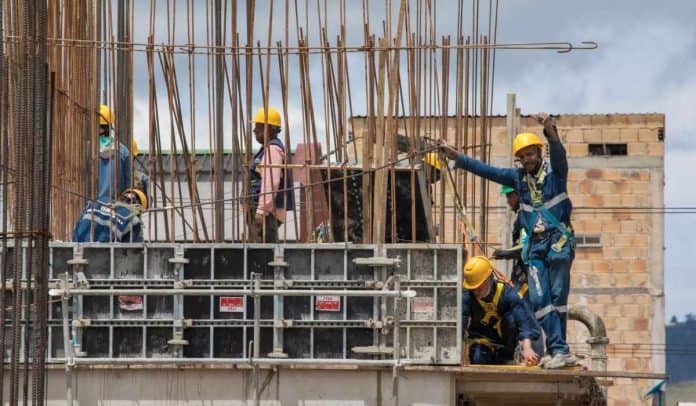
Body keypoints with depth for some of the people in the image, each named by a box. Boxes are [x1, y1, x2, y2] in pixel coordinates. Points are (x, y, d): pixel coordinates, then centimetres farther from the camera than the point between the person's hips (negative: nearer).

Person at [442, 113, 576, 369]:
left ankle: (557, 349, -4)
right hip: (535, 245, 5)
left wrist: (550, 131, -40)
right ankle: (560, 350, -8)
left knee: (557, 296, -6)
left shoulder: (554, 172, 0)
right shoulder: (518, 177, 15)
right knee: (539, 299, -6)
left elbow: (559, 153, -20)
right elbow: (487, 171, 18)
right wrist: (457, 158, 15)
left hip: (559, 240, -5)